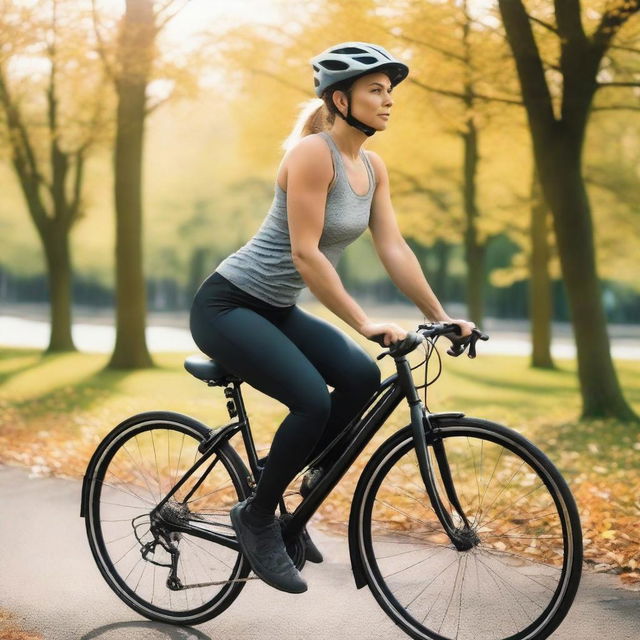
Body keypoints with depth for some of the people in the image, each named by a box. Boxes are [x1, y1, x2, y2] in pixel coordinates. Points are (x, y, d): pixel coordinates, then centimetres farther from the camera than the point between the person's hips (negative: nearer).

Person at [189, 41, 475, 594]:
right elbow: (305, 254, -25)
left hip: (277, 310, 8)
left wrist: (441, 316, -2)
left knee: (361, 376, -12)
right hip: (227, 305, -8)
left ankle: (278, 491, 4)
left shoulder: (373, 167, 5)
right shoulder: (312, 153, -20)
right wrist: (365, 324, -27)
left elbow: (394, 249, 4)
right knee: (312, 401, -25)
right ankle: (256, 516, -1)